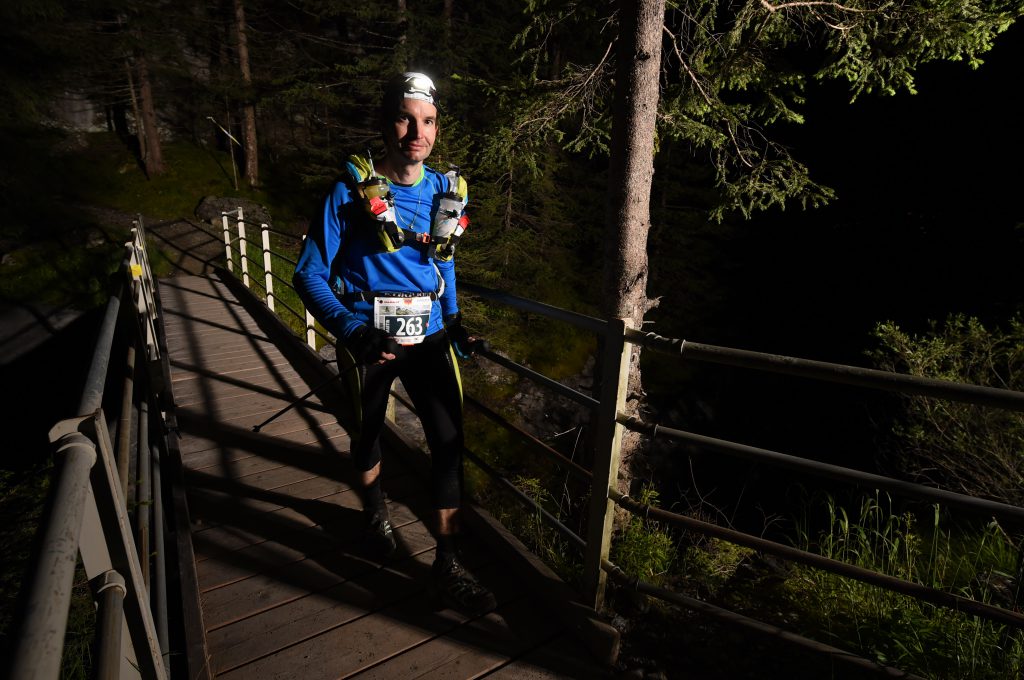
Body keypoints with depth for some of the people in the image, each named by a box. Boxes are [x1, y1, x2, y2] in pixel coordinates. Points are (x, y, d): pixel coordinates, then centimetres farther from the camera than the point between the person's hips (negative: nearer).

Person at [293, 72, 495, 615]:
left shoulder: (446, 191, 3)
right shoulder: (351, 192, -11)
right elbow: (309, 274, -11)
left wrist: (454, 320, 8)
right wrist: (352, 330, -26)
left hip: (428, 336, 3)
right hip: (369, 339, -2)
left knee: (449, 440, -6)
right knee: (368, 433, 17)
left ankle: (448, 566, 7)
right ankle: (375, 510, 48)